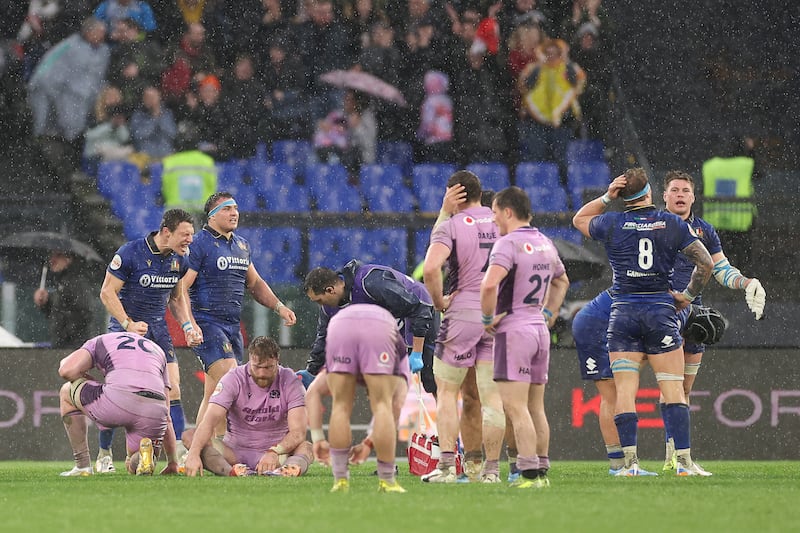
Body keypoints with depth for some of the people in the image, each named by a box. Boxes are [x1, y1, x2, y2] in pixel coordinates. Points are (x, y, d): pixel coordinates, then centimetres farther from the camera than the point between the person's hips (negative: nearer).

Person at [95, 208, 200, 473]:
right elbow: (107, 292, -13)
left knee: (172, 391, -7)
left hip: (159, 329, 5)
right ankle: (104, 454, 8)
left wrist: (188, 325, 2)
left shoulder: (179, 259, 3)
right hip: (125, 327, -5)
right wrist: (128, 324, -23)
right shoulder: (130, 253, -16)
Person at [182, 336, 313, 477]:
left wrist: (274, 452, -38)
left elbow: (298, 432, -18)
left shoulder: (290, 382, -8)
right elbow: (210, 420, -22)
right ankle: (232, 471, -53)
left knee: (306, 448, -30)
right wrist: (194, 454, -40)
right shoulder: (233, 379, -10)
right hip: (235, 452, 0)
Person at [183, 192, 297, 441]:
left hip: (232, 326, 8)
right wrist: (189, 325, -21)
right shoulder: (200, 245, -7)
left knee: (213, 394, 7)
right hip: (207, 324, -8)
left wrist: (279, 307, 15)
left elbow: (255, 283, 28)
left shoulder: (242, 245, 17)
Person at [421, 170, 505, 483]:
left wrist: (439, 302, -9)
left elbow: (430, 268, -22)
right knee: (492, 395, 6)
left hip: (462, 314, -4)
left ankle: (446, 466, 0)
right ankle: (492, 469, 4)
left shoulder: (449, 227, -8)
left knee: (446, 391, 7)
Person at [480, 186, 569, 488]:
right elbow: (561, 282, 31)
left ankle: (529, 474, -15)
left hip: (513, 330, -8)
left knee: (515, 407, -9)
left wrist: (487, 318, -15)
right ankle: (541, 471, 13)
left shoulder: (508, 244, -14)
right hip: (540, 329, 8)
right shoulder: (545, 244, 13)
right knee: (536, 407, 12)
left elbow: (489, 284, -29)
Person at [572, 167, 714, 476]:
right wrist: (689, 295, 12)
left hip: (623, 312, 0)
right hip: (661, 309, 0)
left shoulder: (612, 224, 0)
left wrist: (607, 197, 13)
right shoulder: (673, 224, 1)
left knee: (625, 390, 0)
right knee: (673, 389, -1)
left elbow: (579, 219, 22)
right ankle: (685, 461, -7)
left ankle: (630, 462, -6)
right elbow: (706, 263, 0)